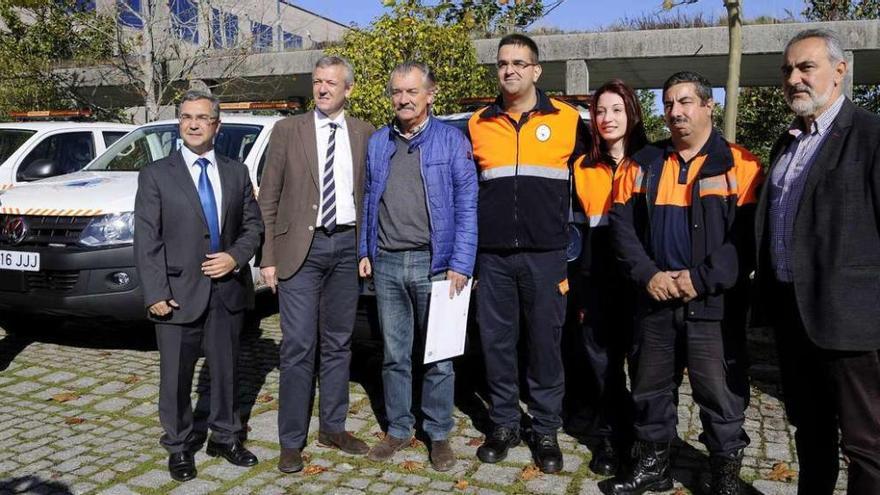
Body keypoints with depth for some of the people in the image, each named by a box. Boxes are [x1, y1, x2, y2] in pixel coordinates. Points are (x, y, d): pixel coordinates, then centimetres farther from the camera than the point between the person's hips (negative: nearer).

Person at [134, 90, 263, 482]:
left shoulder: (236, 173, 9)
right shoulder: (156, 175, -1)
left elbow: (252, 225, 12)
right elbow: (146, 240, -5)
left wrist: (235, 256, -8)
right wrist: (156, 294, -12)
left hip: (228, 290, 3)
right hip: (179, 293, -3)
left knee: (227, 369, 14)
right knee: (176, 376, 7)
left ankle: (225, 437, 32)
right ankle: (178, 447, 25)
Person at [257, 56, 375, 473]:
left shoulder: (364, 134, 7)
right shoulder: (287, 130, 2)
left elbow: (369, 193, 11)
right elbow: (268, 199, 1)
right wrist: (268, 256, -4)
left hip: (347, 245, 3)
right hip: (300, 247, -2)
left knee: (339, 342, 12)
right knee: (298, 346, -2)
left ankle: (333, 427, 27)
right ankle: (291, 441, 12)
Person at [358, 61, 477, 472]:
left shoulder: (451, 140, -1)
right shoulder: (376, 143, 11)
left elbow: (466, 205, -5)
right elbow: (367, 201, 16)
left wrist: (460, 264, -11)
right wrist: (364, 251, 9)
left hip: (434, 263, -3)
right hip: (386, 264, 4)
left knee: (438, 355, 5)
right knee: (394, 354, 12)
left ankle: (439, 434, 19)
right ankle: (398, 429, 25)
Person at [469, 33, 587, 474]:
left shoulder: (568, 120, 2)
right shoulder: (478, 124, 8)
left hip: (546, 255, -2)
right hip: (493, 255, 2)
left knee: (545, 343, 6)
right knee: (496, 342, 8)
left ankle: (546, 430, 20)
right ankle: (504, 424, 22)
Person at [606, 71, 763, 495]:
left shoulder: (739, 166, -2)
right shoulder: (643, 164, 9)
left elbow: (748, 236, -10)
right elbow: (622, 224, 5)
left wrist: (702, 279, -16)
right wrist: (648, 274, -8)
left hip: (714, 303, -3)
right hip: (654, 299, 4)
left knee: (720, 393, 5)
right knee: (650, 388, 14)